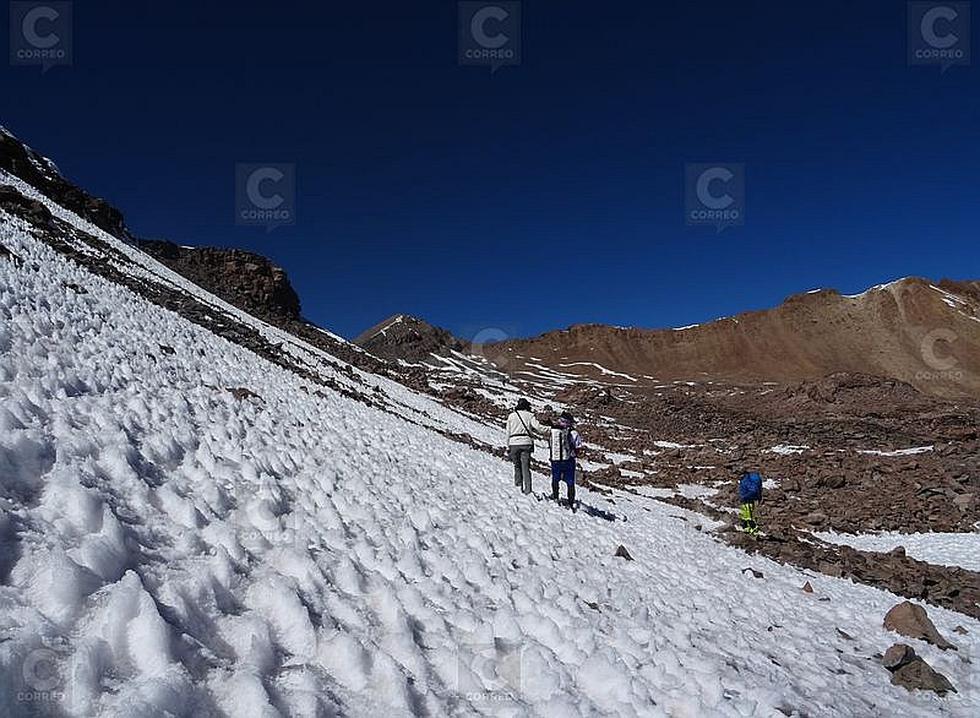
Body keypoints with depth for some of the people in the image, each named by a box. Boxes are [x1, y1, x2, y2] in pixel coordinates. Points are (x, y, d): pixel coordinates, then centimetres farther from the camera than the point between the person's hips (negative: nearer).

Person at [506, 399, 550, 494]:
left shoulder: (511, 416, 11)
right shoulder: (529, 415, 5)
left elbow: (508, 432, 10)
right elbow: (537, 426, -10)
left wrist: (508, 447, 14)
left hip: (514, 443, 1)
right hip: (526, 443, -1)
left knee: (517, 465, 17)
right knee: (525, 466, 0)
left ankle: (518, 483, 9)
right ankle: (527, 488, -6)